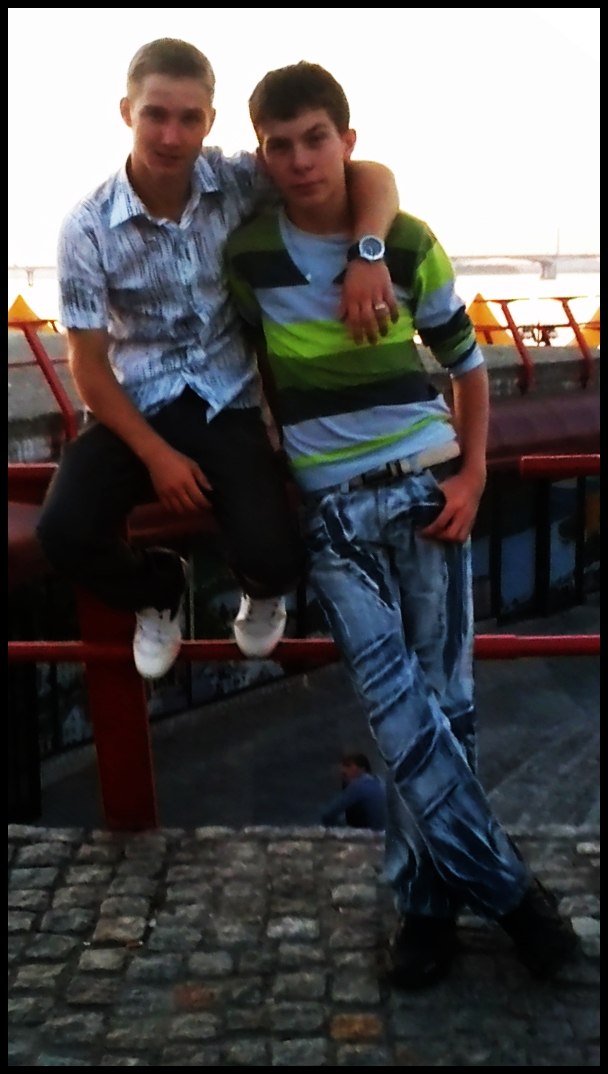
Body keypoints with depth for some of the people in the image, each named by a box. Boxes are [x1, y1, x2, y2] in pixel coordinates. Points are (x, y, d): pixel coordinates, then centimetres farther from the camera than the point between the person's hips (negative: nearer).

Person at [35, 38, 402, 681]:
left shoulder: (239, 182, -8)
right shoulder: (88, 228, -11)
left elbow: (371, 177, -7)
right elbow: (88, 364, -6)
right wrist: (156, 453, -14)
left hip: (227, 403, 0)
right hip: (135, 407, 0)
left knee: (274, 556, -20)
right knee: (65, 533, -23)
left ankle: (264, 594, 24)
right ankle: (158, 591, 15)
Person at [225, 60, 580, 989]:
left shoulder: (410, 242, -1)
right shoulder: (245, 255, 0)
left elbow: (467, 365, 8)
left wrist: (472, 475, -3)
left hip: (427, 485, 1)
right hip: (331, 505, 0)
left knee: (440, 699, 3)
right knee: (402, 709, -9)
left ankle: (428, 900, 19)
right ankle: (508, 888, 6)